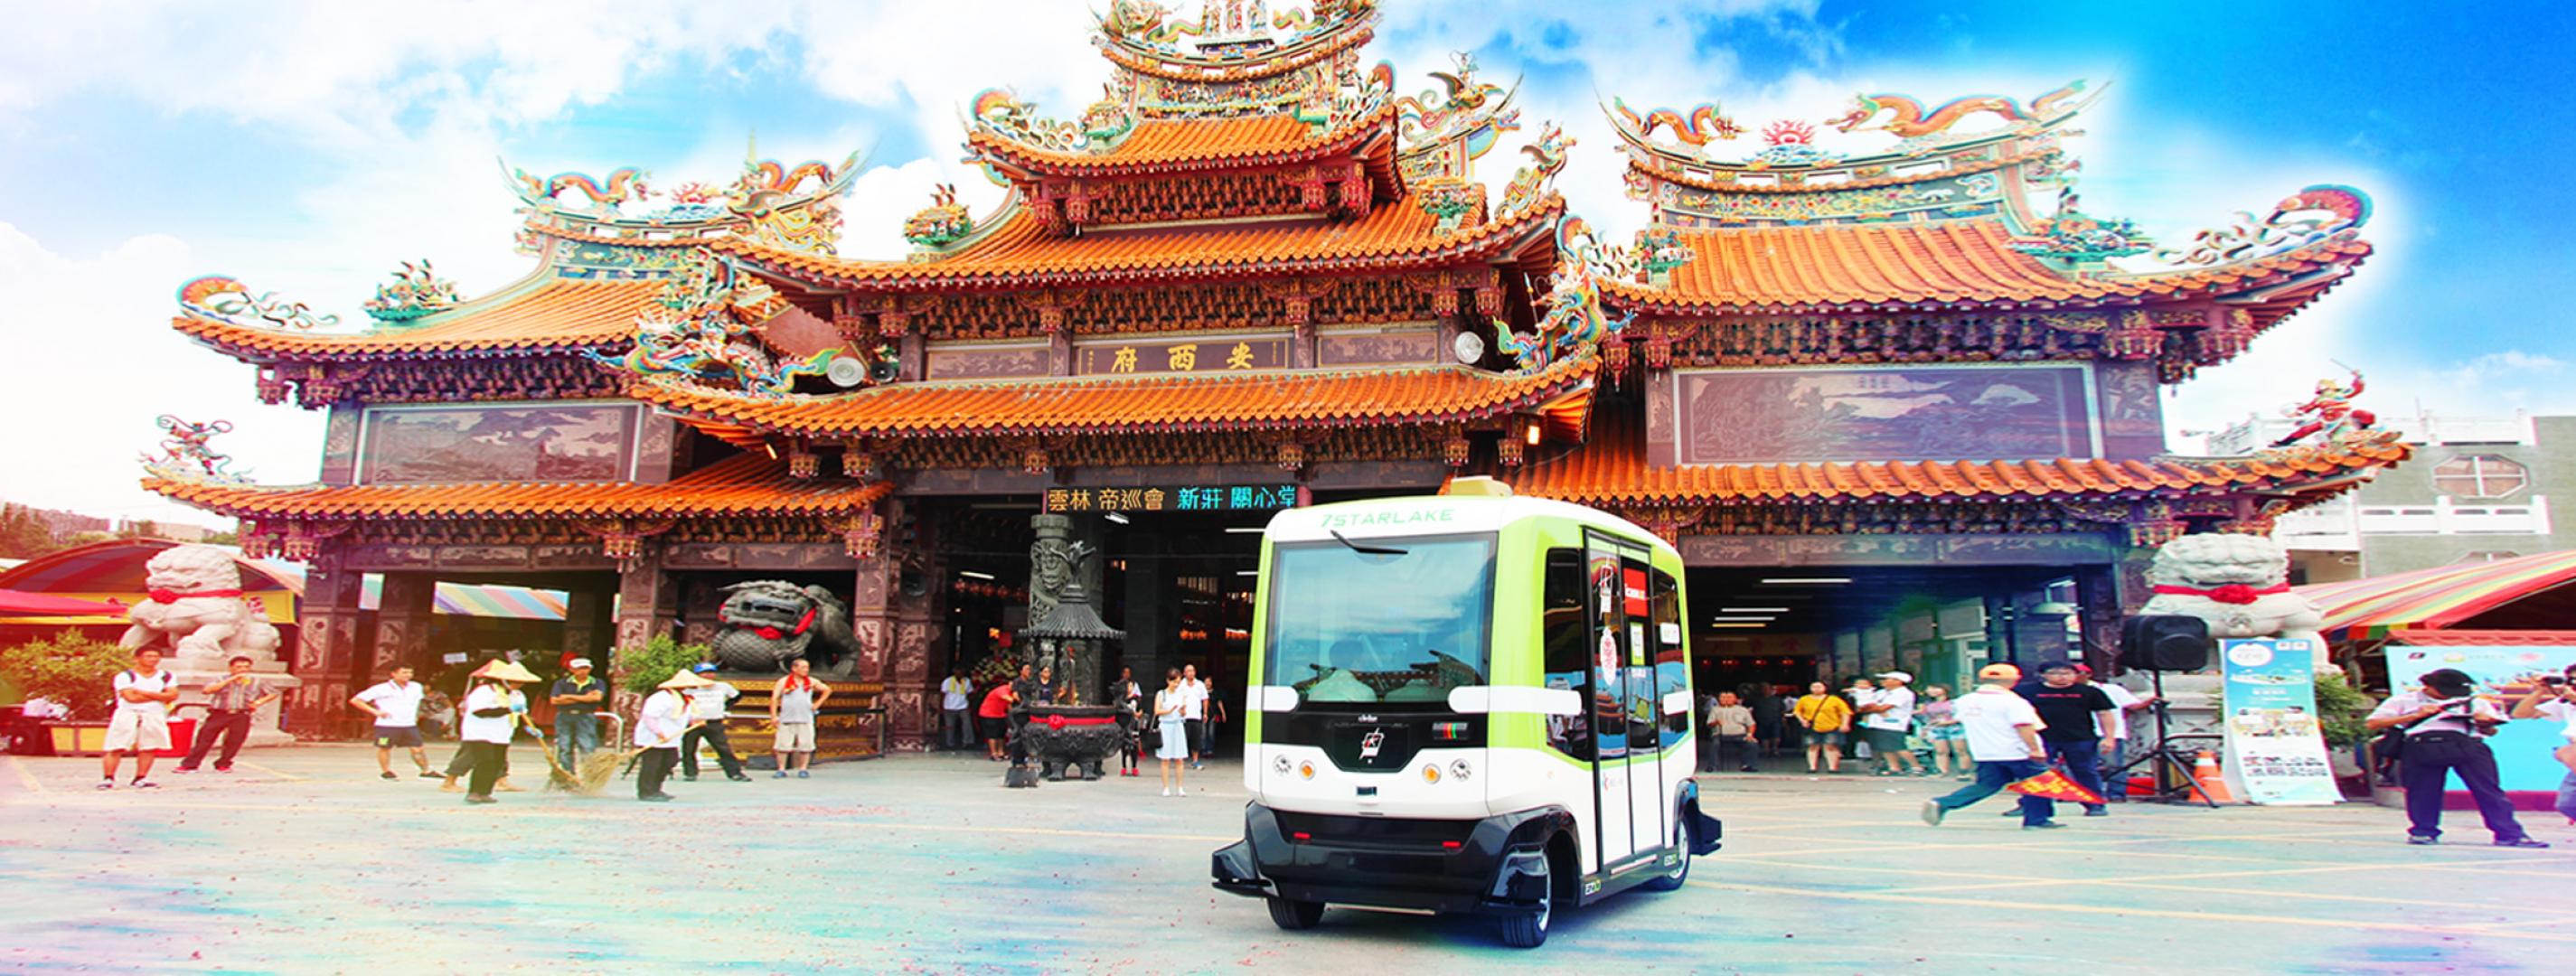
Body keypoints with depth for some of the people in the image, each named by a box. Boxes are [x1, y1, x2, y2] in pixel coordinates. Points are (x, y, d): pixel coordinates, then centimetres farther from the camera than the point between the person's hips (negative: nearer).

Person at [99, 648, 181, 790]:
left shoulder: (167, 676, 10)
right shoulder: (125, 676, -2)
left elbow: (172, 695, -4)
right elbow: (130, 697, -14)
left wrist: (143, 692, -11)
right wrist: (159, 696, -6)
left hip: (154, 716, 3)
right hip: (127, 714, -3)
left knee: (148, 748, 1)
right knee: (116, 748, -7)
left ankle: (141, 778, 9)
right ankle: (108, 778, 1)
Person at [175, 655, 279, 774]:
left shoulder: (256, 681, 8)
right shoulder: (222, 679, 5)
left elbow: (274, 693, 15)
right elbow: (207, 690, -15)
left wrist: (259, 702, -1)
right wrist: (231, 679, -17)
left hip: (241, 716, 1)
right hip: (219, 714, -1)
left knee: (234, 741, 1)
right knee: (204, 739, -1)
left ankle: (223, 764, 18)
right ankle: (190, 764, 6)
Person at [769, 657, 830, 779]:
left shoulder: (811, 682, 11)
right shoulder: (784, 682, 5)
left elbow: (827, 690, 21)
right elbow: (774, 698, 1)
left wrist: (817, 704, 10)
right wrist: (774, 716, -8)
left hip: (805, 719, 1)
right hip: (786, 718, -1)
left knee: (805, 746, -2)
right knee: (782, 745, -3)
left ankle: (803, 769, 7)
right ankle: (781, 770, 4)